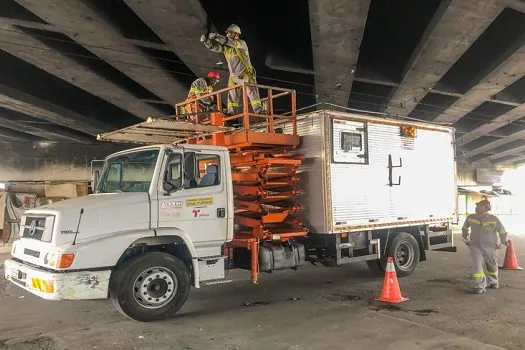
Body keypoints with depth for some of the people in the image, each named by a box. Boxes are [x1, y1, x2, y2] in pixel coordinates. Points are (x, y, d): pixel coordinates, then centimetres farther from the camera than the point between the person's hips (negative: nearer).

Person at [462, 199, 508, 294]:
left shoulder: (494, 219, -9)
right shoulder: (471, 218, -5)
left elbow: (502, 231, 6)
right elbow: (465, 227, 15)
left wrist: (503, 242, 7)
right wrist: (466, 239, 16)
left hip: (490, 247, 0)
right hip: (475, 246, 0)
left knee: (492, 266, 19)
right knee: (477, 266, -14)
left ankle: (493, 282, 44)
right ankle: (480, 286, -7)